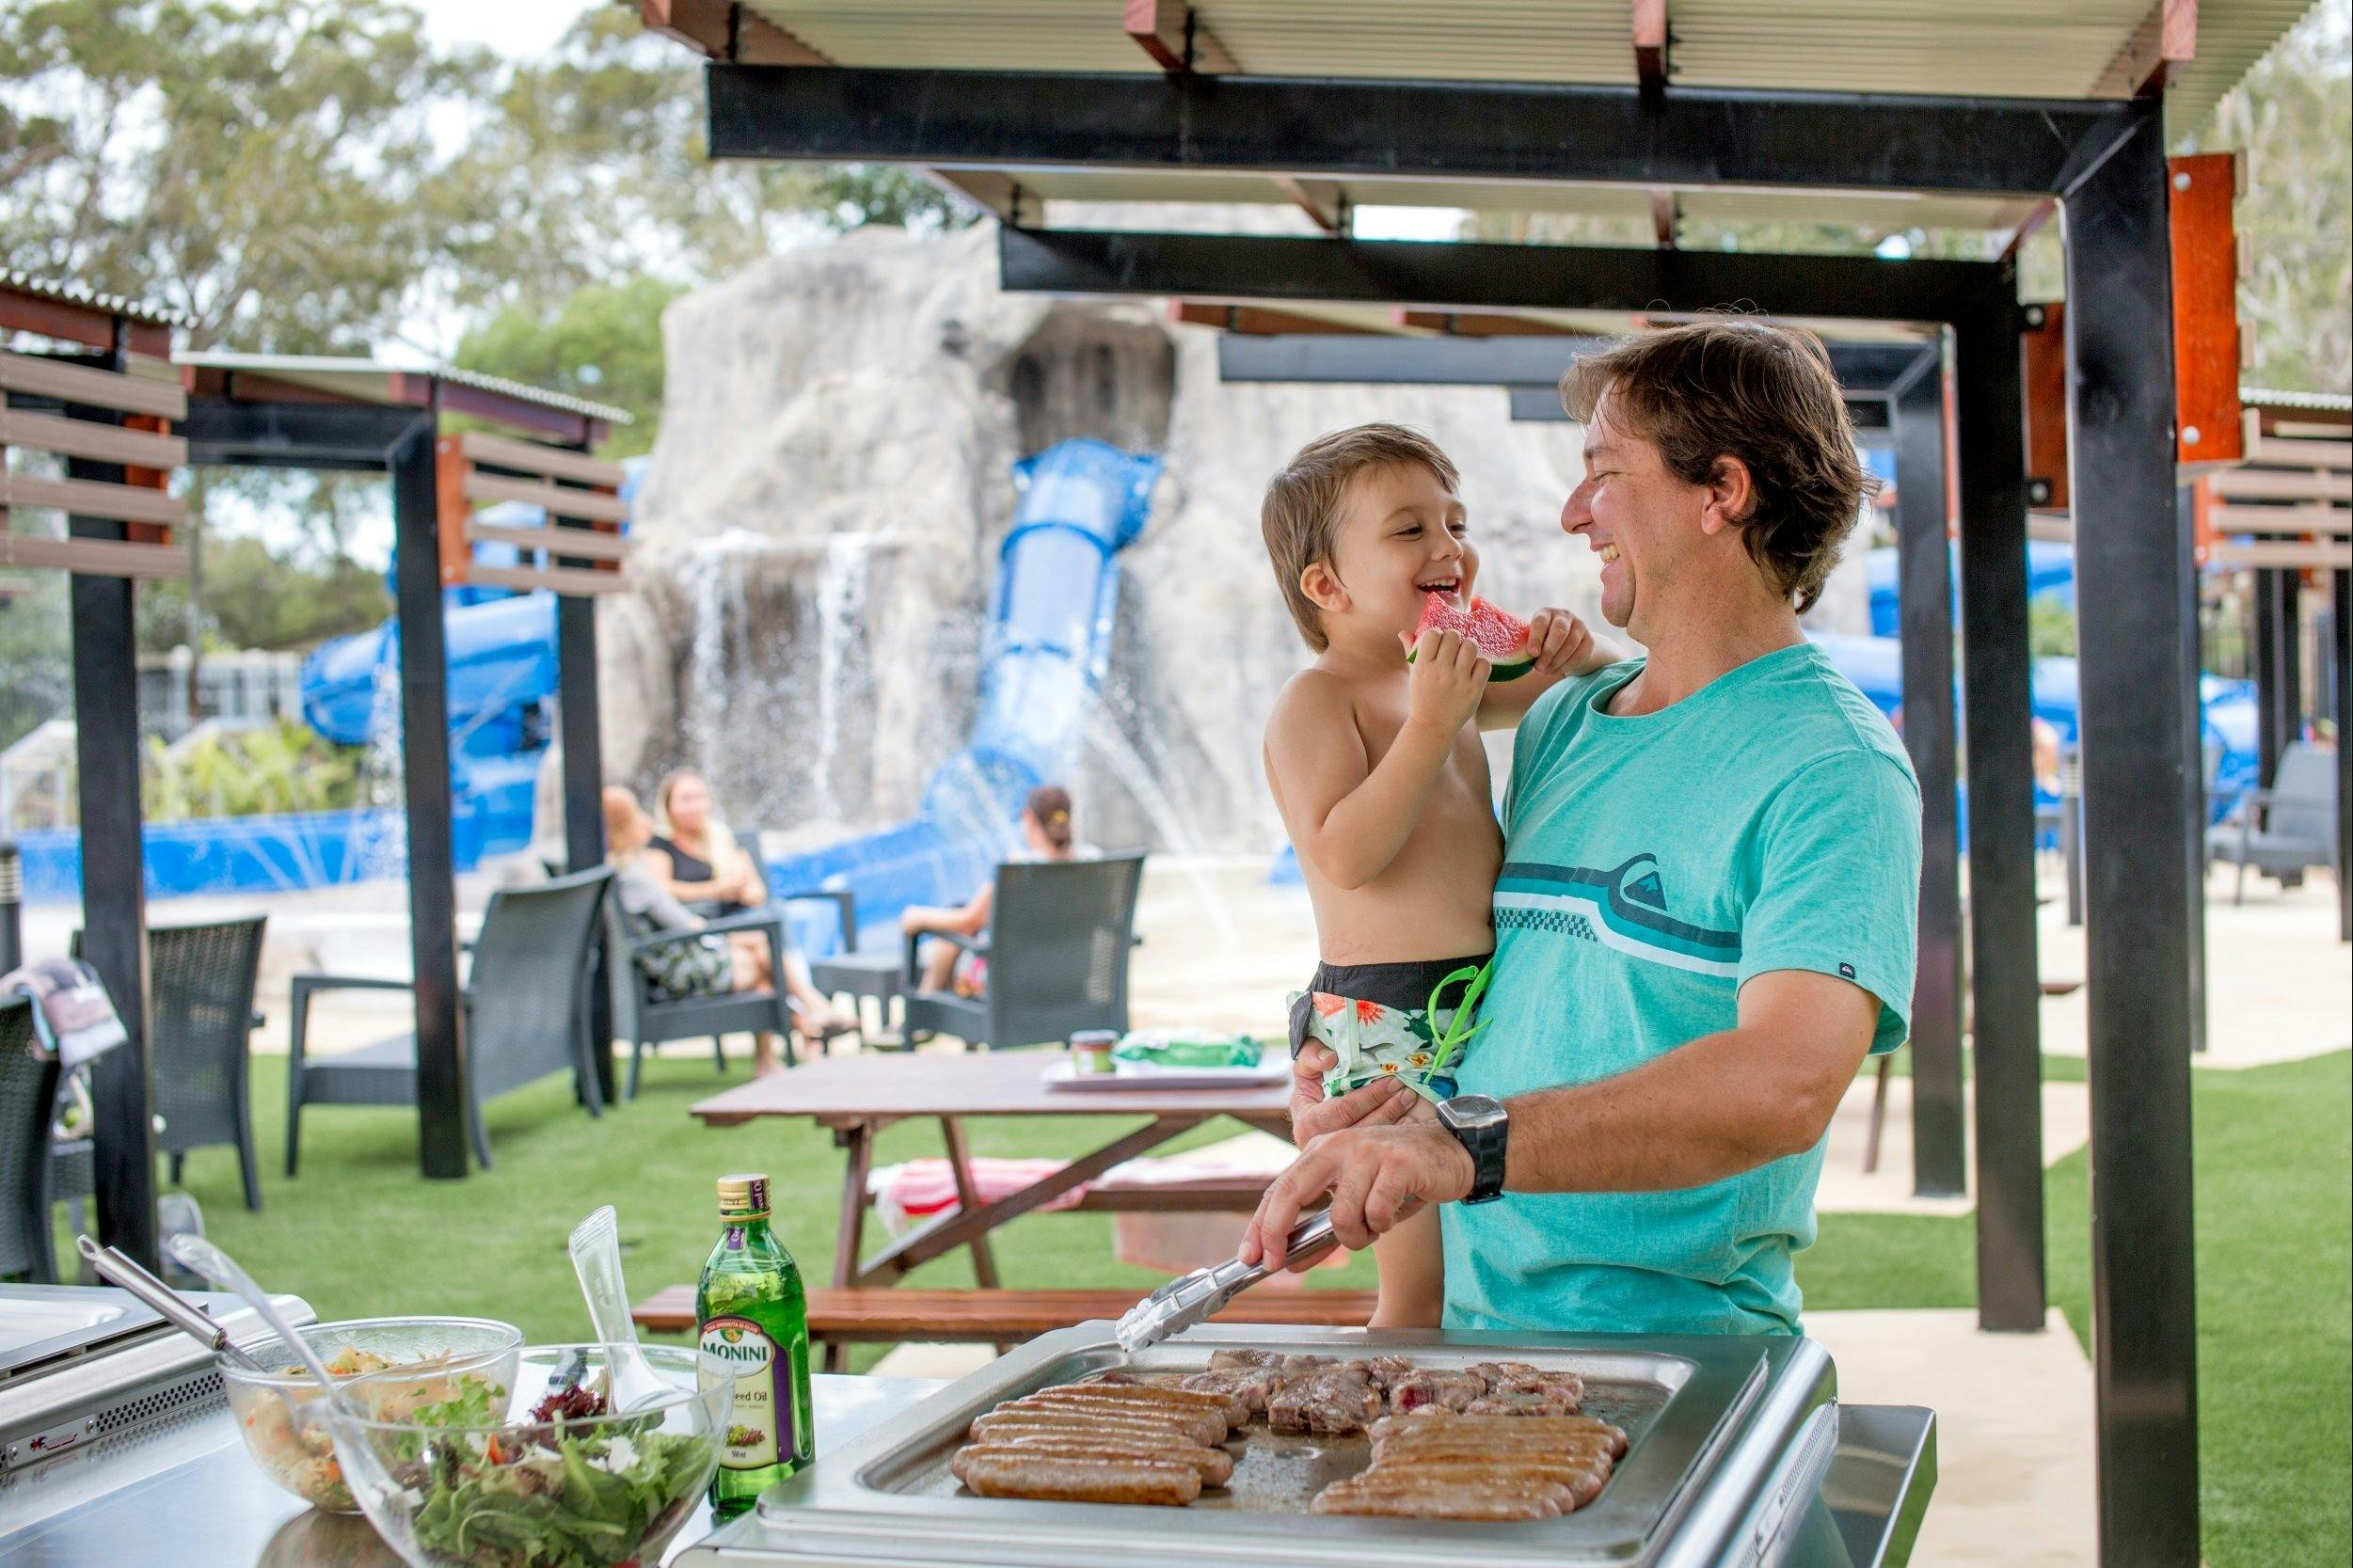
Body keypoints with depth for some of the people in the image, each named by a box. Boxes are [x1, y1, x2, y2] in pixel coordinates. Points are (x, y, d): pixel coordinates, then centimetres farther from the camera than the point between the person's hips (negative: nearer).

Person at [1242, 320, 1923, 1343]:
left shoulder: (1834, 768, -8)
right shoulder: (1559, 724, 15)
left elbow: (1786, 1085, -23)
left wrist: (1468, 1143, -34)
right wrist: (1385, 1096, 4)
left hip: (1680, 1345, -7)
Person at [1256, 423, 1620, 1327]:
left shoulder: (1450, 678, 14)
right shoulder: (1315, 703, -10)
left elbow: (1535, 696, 32)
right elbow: (1343, 856, -23)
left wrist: (1578, 655, 8)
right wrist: (1430, 724, -25)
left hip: (1483, 1012, 8)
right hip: (1392, 1030, -8)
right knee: (1422, 1289, -4)